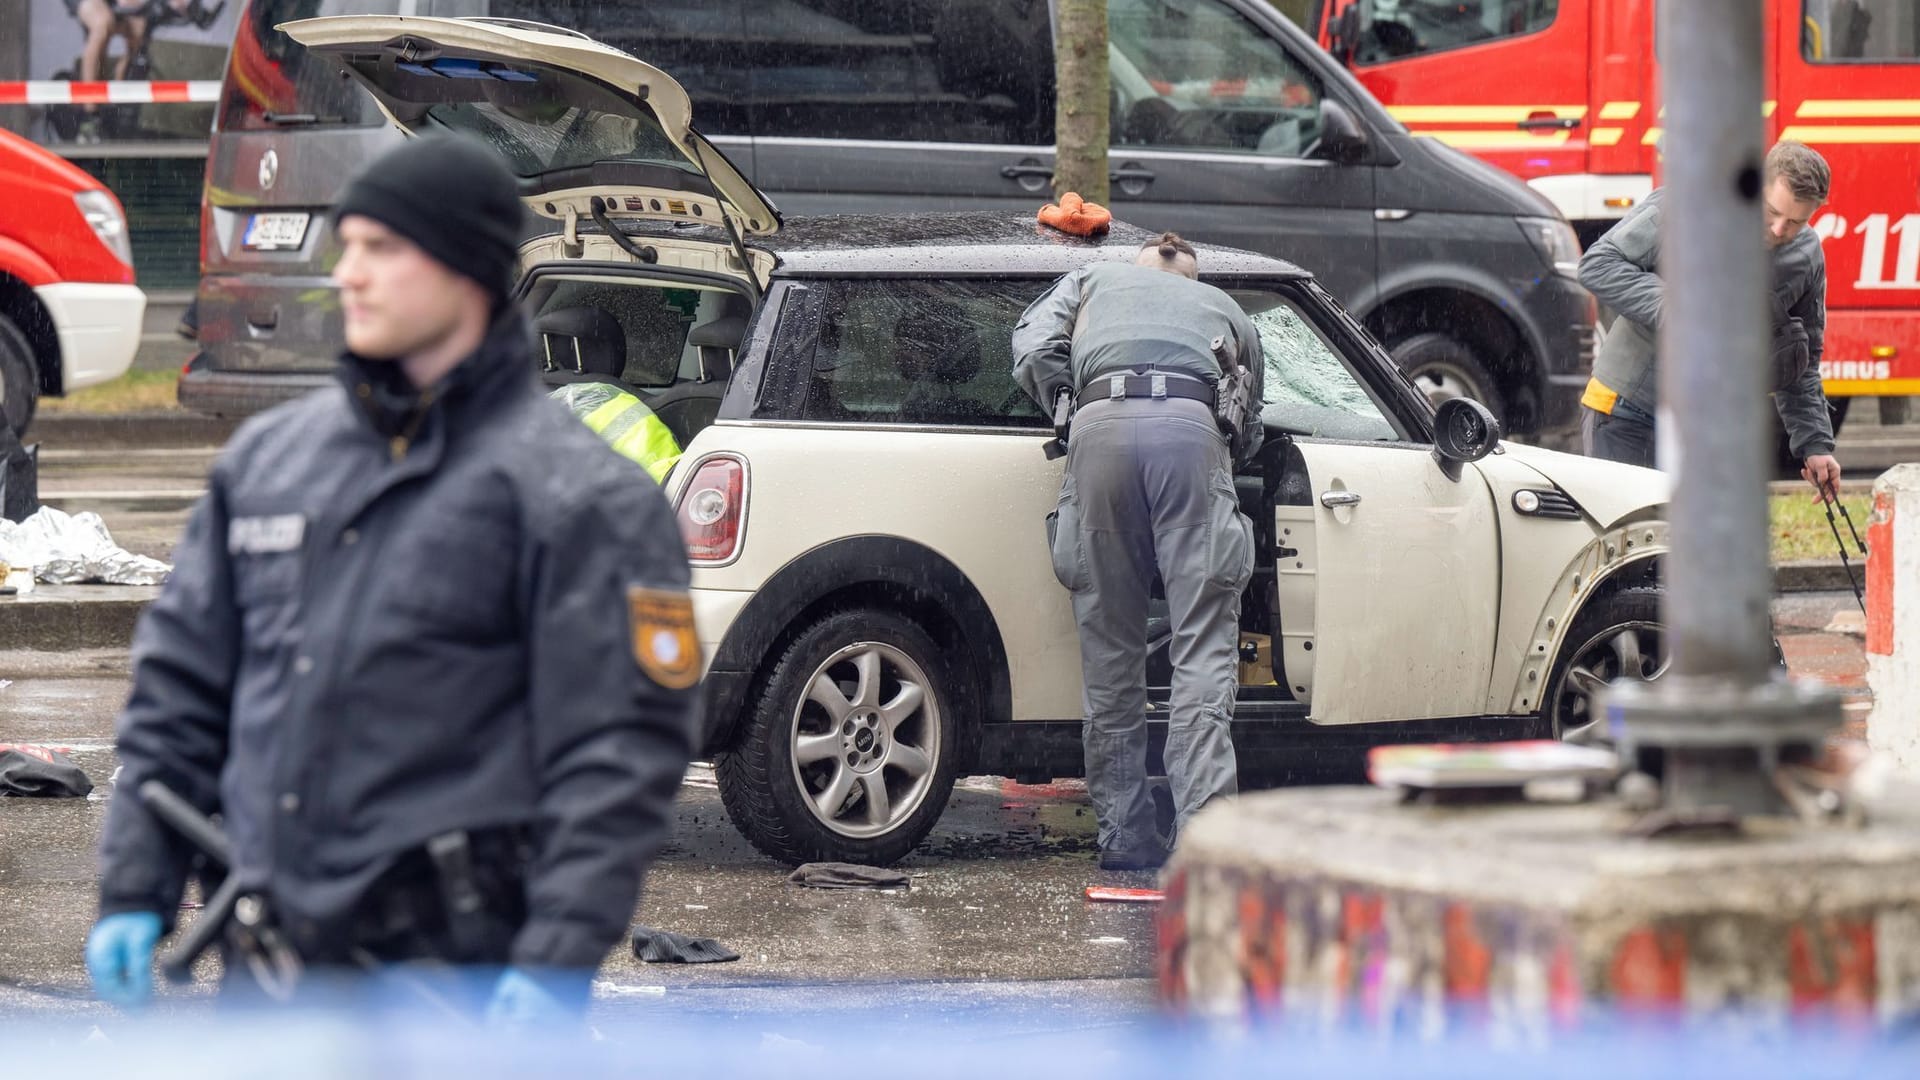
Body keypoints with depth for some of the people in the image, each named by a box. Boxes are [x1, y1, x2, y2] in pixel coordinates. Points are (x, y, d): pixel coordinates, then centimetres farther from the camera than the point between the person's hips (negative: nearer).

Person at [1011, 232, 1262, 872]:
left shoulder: (1090, 283, 35)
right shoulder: (1224, 309, 36)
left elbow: (1033, 354, 19)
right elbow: (1249, 426, 33)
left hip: (1103, 428, 1)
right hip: (1192, 428, 0)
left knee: (1111, 653, 7)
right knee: (1204, 651, -4)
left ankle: (1125, 838, 9)